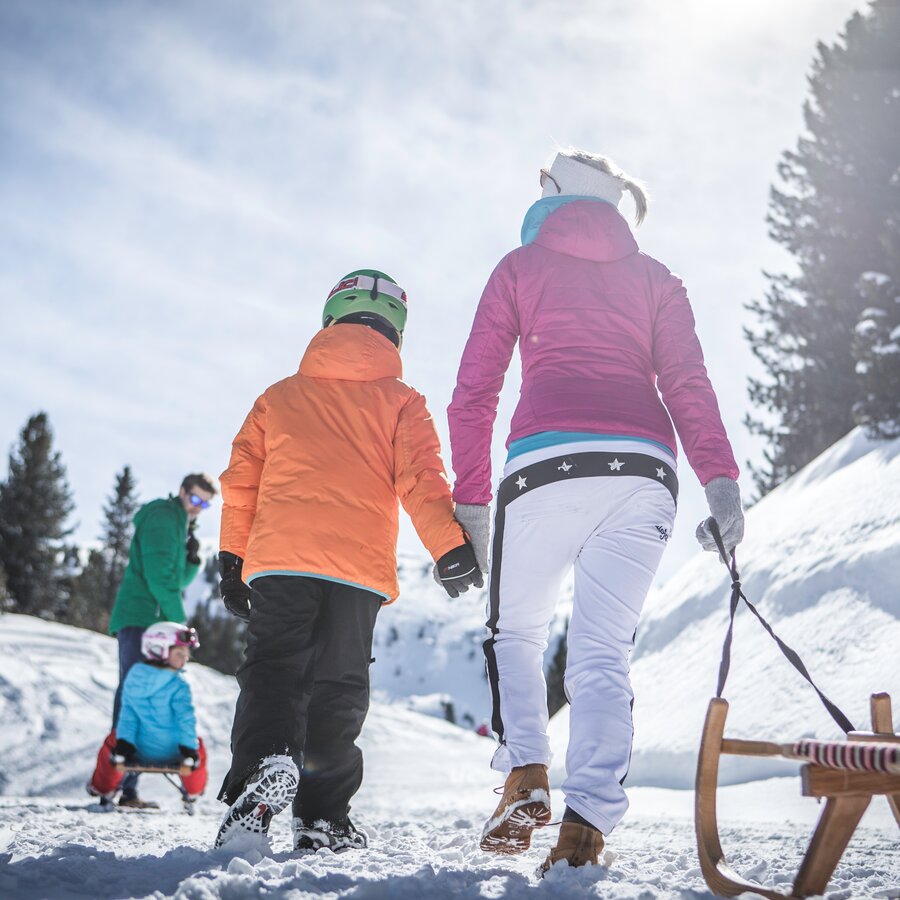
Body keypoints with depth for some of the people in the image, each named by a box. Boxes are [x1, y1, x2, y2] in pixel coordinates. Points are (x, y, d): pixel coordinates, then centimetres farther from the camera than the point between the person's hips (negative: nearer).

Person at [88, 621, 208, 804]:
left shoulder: (133, 678, -4)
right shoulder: (178, 686, -19)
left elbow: (127, 714, -2)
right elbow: (186, 719, -20)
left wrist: (123, 744, -1)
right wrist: (190, 750, -13)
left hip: (139, 751, 3)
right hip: (171, 752, -3)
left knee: (112, 739, 36)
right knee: (197, 744, 31)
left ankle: (102, 787, 46)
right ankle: (194, 790, 45)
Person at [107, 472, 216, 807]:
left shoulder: (180, 526, 24)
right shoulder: (162, 518, -6)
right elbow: (158, 574, -15)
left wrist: (191, 559, 4)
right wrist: (178, 619, -11)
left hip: (153, 622, 10)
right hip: (142, 617, -10)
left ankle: (126, 786, 7)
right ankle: (122, 786, -21)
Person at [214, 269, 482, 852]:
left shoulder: (280, 396, 17)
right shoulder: (401, 402, 11)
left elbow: (240, 482, 14)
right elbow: (422, 480, -2)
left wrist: (233, 560, 19)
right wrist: (451, 548, -2)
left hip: (278, 561, 1)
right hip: (360, 569, -1)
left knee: (273, 673, 2)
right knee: (338, 690, 8)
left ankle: (264, 765, -25)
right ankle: (322, 817, 6)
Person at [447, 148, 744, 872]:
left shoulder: (521, 267, 18)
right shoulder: (655, 277, 23)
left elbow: (474, 393, 11)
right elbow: (686, 382, 6)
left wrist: (470, 502, 12)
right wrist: (720, 480, -3)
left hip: (548, 461, -2)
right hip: (643, 467, 2)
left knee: (516, 629, 18)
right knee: (603, 651, 5)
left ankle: (526, 775, 2)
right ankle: (588, 816, -9)